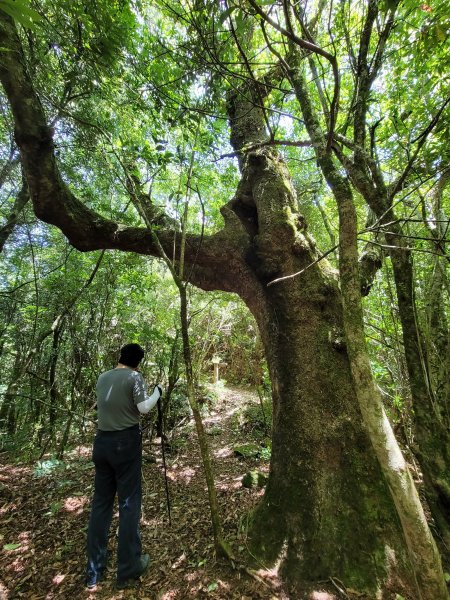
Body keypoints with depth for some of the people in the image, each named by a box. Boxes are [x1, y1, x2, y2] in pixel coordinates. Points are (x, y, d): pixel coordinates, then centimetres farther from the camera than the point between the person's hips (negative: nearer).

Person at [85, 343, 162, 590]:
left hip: (102, 441, 6)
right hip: (126, 441, -6)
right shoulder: (134, 377, -11)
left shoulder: (102, 377, 7)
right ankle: (128, 568, 18)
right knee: (129, 501, 6)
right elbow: (144, 408, -13)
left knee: (101, 501, 16)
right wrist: (157, 392, 3)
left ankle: (94, 570, 27)